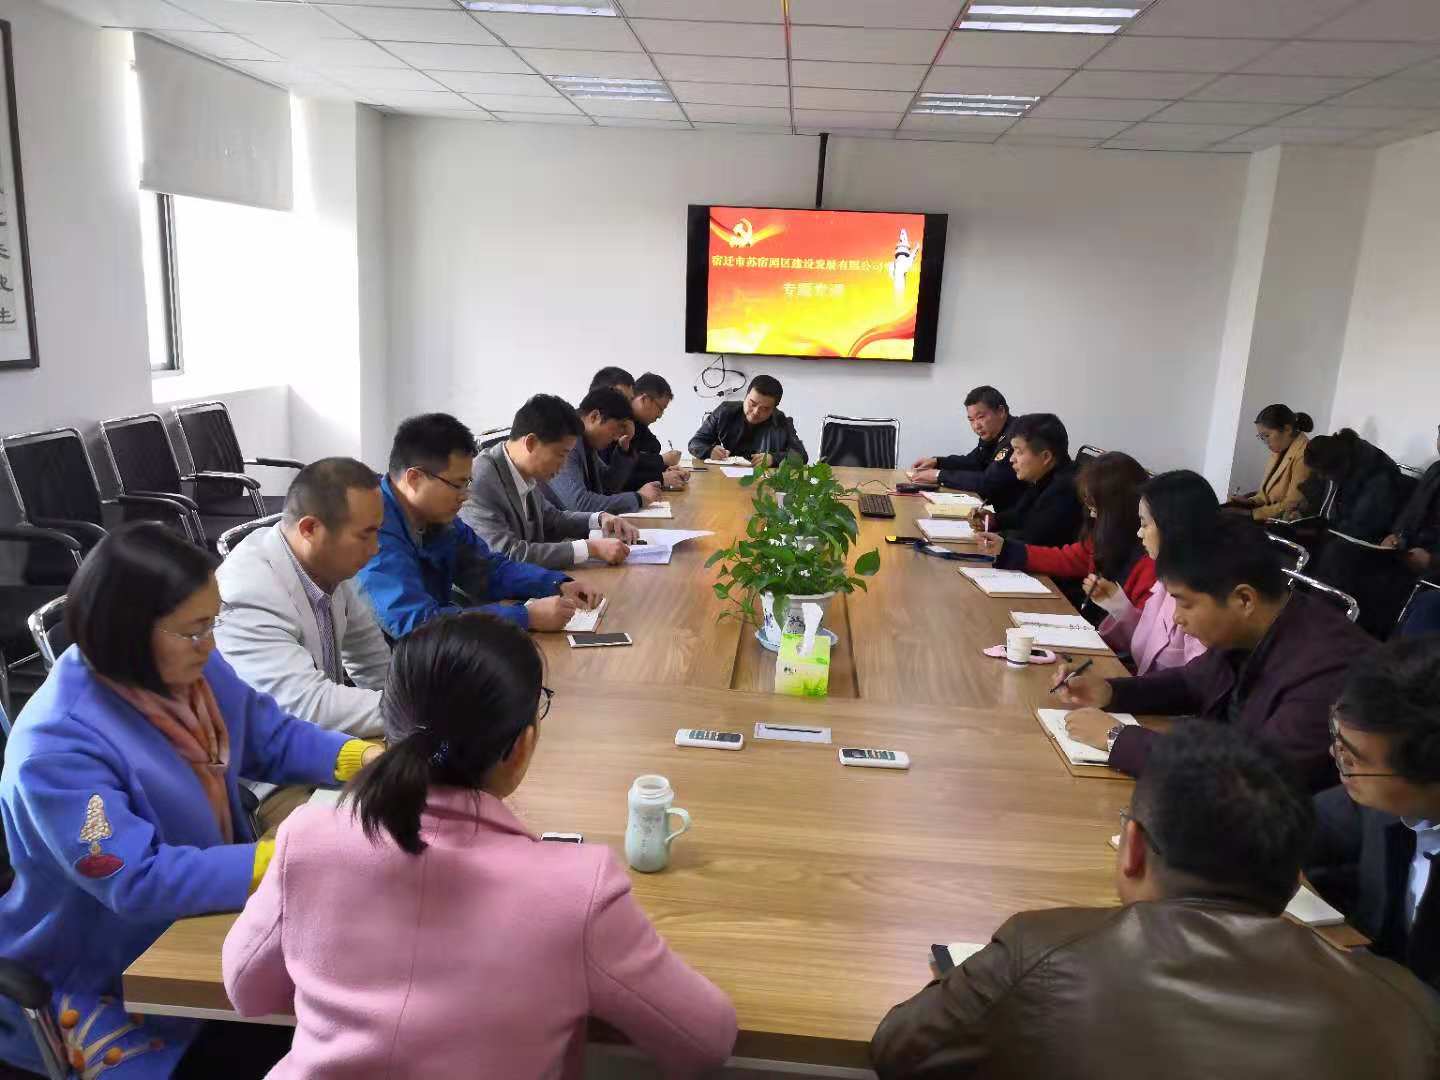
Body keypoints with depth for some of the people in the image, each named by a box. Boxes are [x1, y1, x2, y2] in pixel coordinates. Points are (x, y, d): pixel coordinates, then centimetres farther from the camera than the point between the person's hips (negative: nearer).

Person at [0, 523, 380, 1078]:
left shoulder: (189, 668, -7)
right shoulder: (58, 749, -29)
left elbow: (276, 739, 4)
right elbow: (137, 882, -32)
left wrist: (369, 758, -14)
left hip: (198, 922, 7)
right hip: (100, 981, -6)